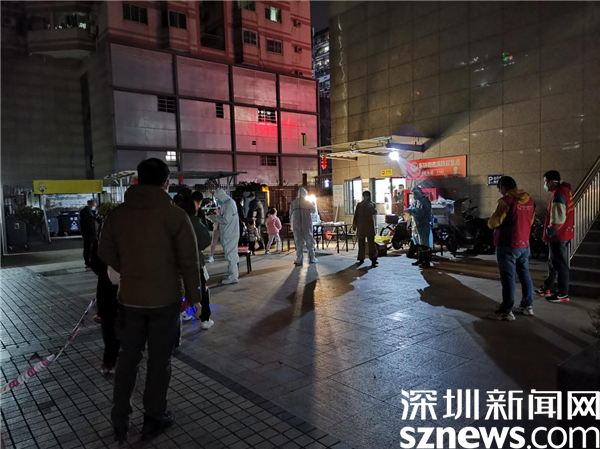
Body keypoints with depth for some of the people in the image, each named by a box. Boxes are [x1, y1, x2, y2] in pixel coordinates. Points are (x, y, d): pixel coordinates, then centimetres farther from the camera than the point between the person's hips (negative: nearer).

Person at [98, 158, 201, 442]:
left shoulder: (117, 214, -2)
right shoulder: (174, 215, -14)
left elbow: (106, 253, 6)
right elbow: (189, 261, -12)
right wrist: (193, 294, 0)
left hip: (129, 298, 4)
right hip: (165, 299, -3)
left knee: (128, 358, 18)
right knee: (159, 359, 12)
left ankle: (120, 421, 27)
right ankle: (153, 419, 25)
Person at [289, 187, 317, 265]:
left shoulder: (293, 203, 9)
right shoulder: (308, 202, 3)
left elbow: (290, 215, 10)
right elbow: (314, 211, 12)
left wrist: (291, 225, 18)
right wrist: (313, 205, 29)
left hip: (296, 225, 2)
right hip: (307, 225, -1)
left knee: (298, 241, 3)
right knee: (309, 241, 7)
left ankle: (299, 260, -1)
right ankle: (312, 258, 10)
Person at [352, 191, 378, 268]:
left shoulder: (372, 204, 6)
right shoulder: (359, 205, 7)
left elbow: (374, 212, -11)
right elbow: (356, 215, 8)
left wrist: (370, 206, -24)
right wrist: (354, 225, 4)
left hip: (370, 227, -1)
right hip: (361, 227, 1)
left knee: (371, 243, -8)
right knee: (361, 243, 6)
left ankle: (373, 260, -7)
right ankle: (361, 259, 16)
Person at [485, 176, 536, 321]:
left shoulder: (506, 201, -15)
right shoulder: (529, 200, 9)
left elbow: (494, 222, -16)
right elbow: (530, 222, 20)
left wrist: (489, 222, 5)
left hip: (507, 246, -8)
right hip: (524, 245, 8)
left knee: (508, 278, -4)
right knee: (525, 275, 16)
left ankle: (506, 311, 0)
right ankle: (527, 306, 25)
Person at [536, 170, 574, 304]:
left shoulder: (558, 194, -19)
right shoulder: (564, 191, 13)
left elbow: (558, 219, -25)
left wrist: (549, 232, -12)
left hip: (558, 235, -10)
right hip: (563, 233, 10)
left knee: (560, 265, -2)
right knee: (553, 263, 17)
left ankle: (563, 294, 6)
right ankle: (546, 288, 27)